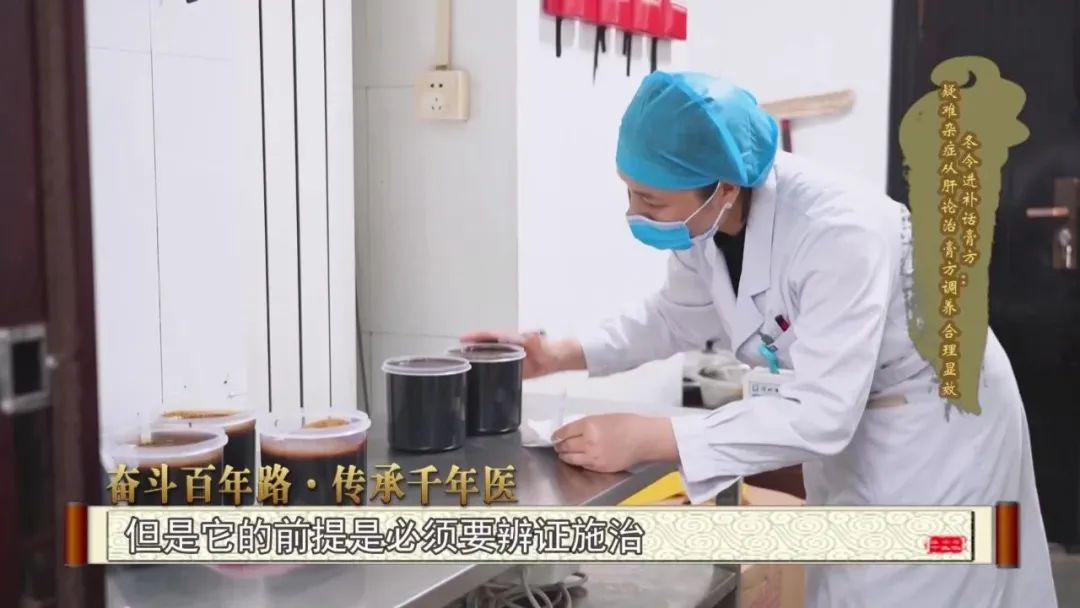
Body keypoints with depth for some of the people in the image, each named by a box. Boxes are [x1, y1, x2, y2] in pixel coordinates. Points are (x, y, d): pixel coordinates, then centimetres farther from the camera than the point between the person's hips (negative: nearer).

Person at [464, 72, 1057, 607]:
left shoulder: (840, 231, -36)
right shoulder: (701, 216, -14)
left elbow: (818, 414, -38)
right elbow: (679, 313, 6)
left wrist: (648, 439, -41)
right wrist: (564, 355, -8)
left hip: (936, 419, -7)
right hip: (845, 414, 7)